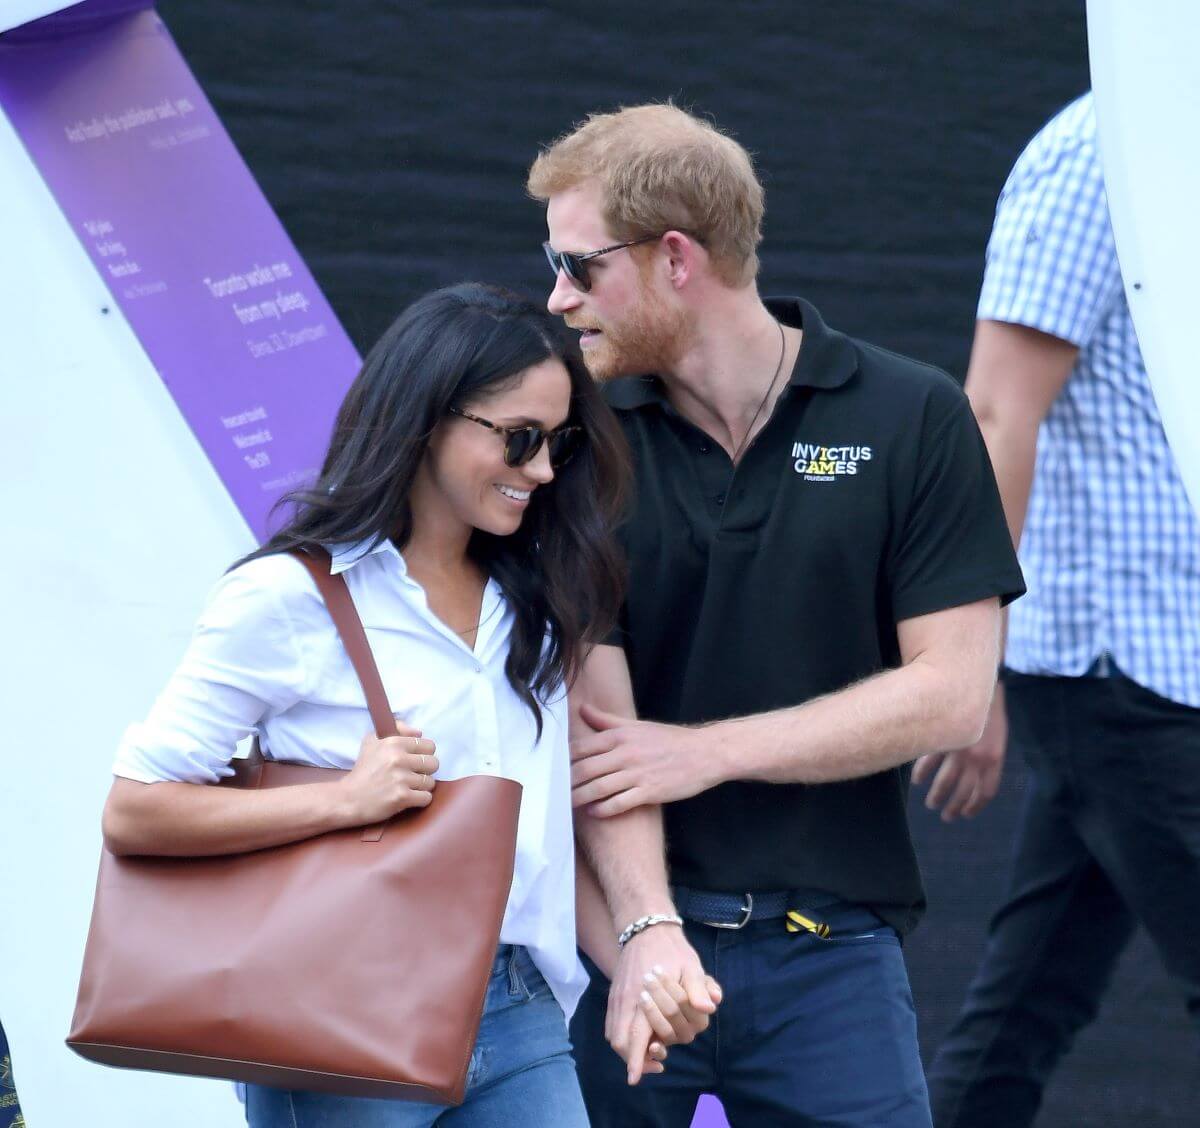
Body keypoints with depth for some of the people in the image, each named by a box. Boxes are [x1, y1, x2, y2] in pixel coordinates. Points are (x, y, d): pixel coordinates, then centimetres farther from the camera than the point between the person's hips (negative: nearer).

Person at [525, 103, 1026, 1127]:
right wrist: (645, 935, -19)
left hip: (830, 954, -1)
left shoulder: (913, 420, 0)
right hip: (622, 934, 1)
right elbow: (595, 715, -6)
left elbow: (950, 695, -4)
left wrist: (706, 751, -11)